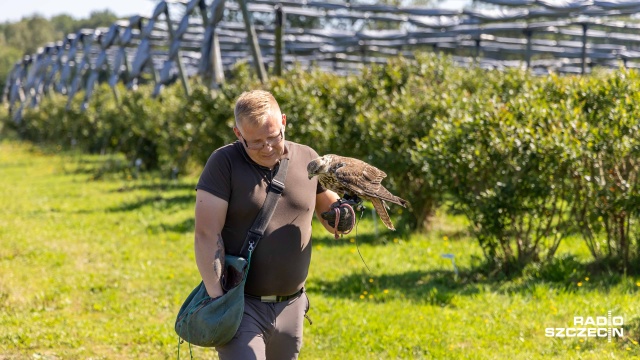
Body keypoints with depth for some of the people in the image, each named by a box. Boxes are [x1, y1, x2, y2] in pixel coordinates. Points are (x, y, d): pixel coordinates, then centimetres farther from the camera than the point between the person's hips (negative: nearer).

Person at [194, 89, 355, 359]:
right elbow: (207, 234, -15)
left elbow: (327, 207, 18)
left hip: (290, 306, 5)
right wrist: (217, 301, -22)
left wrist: (340, 217, -8)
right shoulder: (224, 163, -10)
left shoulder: (307, 159, 4)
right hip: (240, 305, -5)